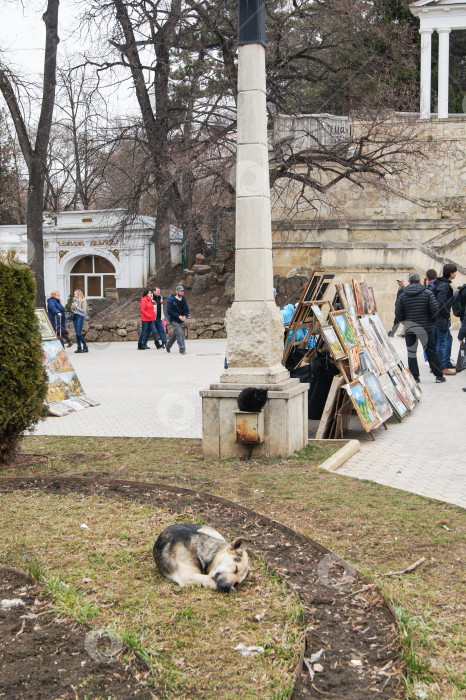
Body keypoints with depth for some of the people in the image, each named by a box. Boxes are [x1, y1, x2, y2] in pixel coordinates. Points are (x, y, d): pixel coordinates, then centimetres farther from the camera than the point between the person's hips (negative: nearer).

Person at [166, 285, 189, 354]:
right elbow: (169, 311, -17)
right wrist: (178, 316, -22)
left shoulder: (184, 300, 4)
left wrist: (185, 316, -12)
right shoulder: (171, 300, -13)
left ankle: (167, 346, 37)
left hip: (181, 320, 6)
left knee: (175, 334, 16)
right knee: (179, 333, -18)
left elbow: (187, 310, 9)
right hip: (174, 319, -6)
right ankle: (182, 349, -19)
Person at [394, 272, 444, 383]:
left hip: (409, 329, 1)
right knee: (431, 351, 7)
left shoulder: (402, 296, 0)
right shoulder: (427, 292, -4)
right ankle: (439, 376, 10)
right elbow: (435, 309, -10)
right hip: (425, 328, -1)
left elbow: (398, 314, -3)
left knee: (411, 353, 9)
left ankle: (414, 377, 6)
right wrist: (431, 320, 8)